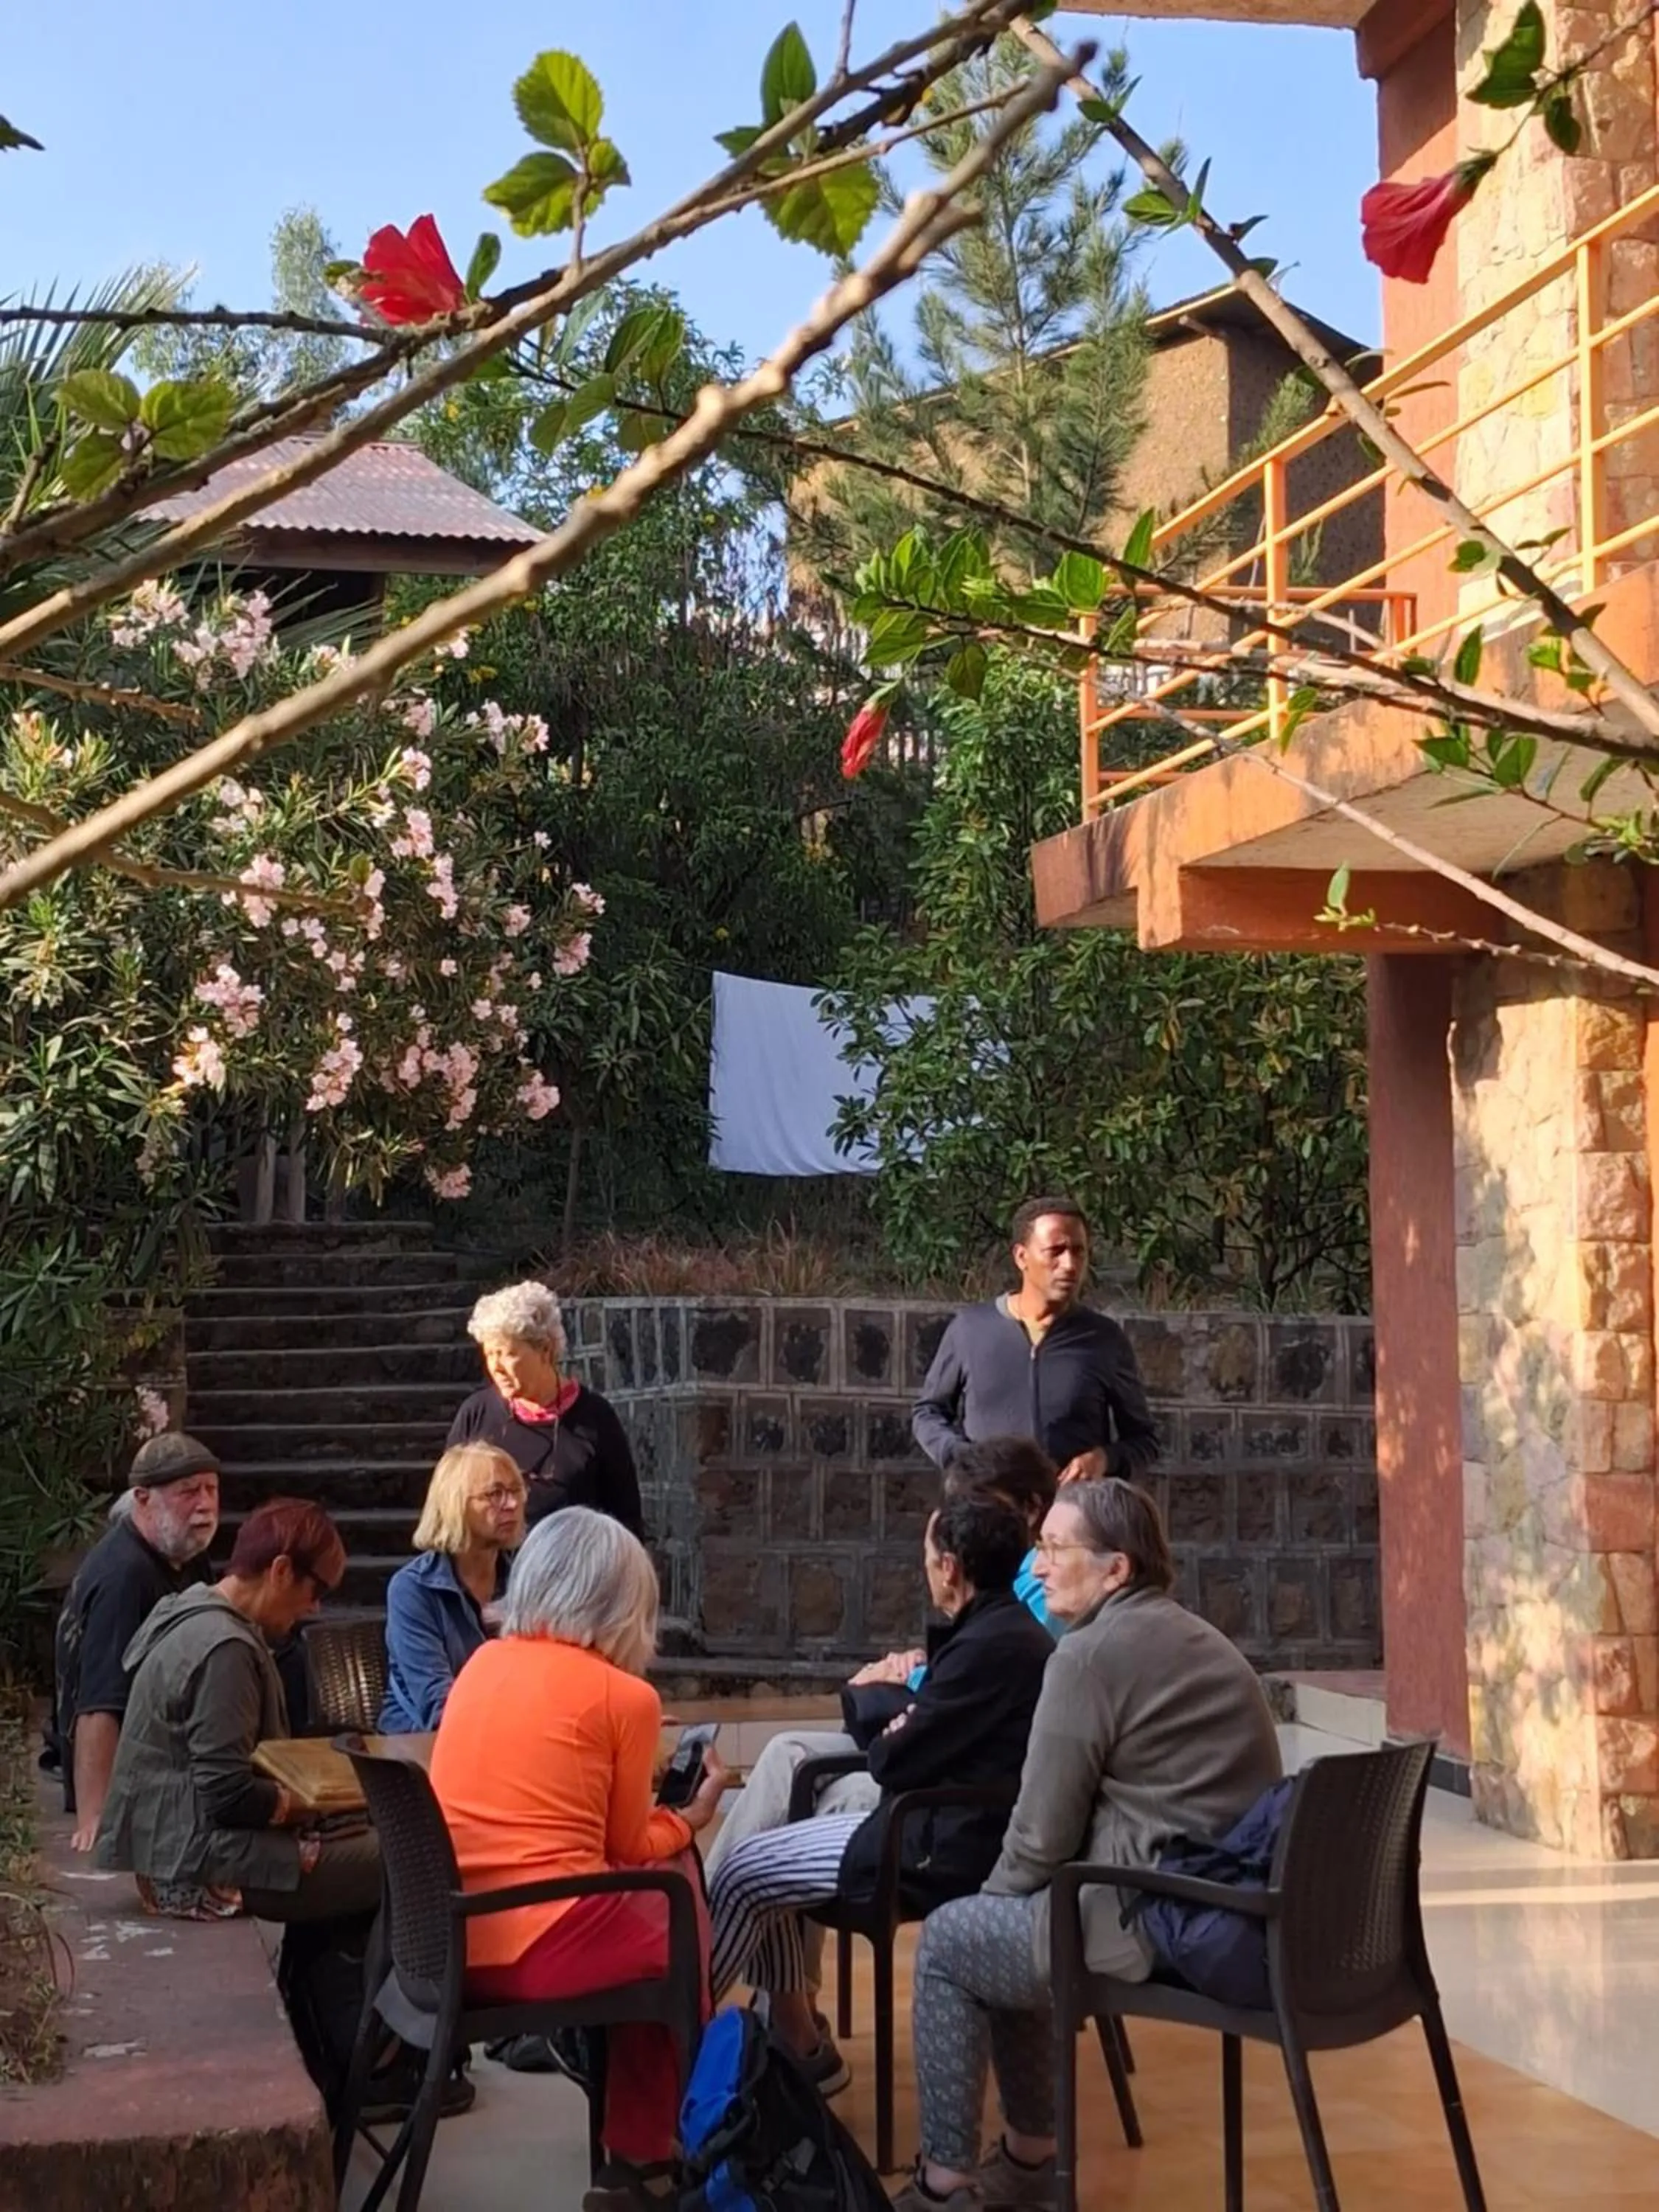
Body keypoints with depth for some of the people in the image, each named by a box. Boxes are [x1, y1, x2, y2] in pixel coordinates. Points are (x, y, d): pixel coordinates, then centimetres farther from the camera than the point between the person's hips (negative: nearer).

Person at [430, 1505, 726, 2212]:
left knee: (652, 1900, 24)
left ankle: (633, 2141, 28)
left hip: (445, 1940, 6)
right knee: (676, 1923, 22)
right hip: (543, 1945, -6)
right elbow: (628, 1847, 5)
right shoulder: (624, 1695, -5)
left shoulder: (481, 1664, 10)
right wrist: (695, 1814, 23)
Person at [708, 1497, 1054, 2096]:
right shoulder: (1011, 1630, 10)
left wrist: (886, 1742, 3)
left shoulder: (988, 1646, -22)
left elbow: (895, 1763, -18)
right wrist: (905, 1730, -4)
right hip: (962, 1827, 10)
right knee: (762, 1868, 12)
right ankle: (798, 2048, 18)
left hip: (949, 1849, -10)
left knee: (744, 1877, -6)